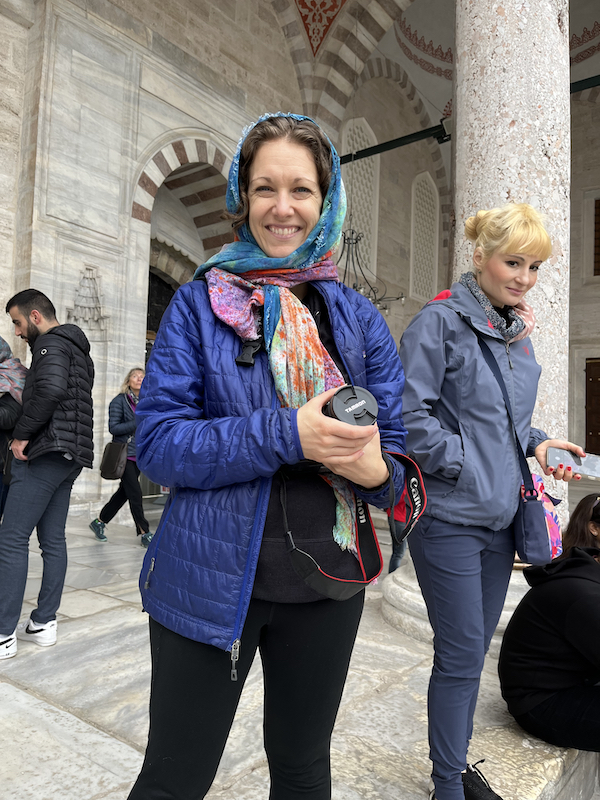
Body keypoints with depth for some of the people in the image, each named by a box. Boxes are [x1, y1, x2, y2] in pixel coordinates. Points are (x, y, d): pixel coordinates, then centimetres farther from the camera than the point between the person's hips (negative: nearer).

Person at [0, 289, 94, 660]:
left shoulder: (51, 343, -6)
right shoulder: (79, 350, 23)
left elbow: (50, 390, -25)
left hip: (47, 452, -10)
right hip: (70, 455, 10)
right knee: (53, 539, 10)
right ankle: (44, 623, 16)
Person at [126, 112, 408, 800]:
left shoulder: (359, 318, 3)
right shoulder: (198, 305, -4)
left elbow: (396, 446, 3)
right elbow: (157, 442, -13)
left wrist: (377, 470, -20)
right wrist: (285, 435, -24)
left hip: (327, 583, 3)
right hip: (211, 580, -2)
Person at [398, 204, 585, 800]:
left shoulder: (517, 331, 13)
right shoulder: (441, 321, -11)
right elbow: (409, 414, -17)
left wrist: (536, 442, 4)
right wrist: (465, 463, -17)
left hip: (500, 515, 8)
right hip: (450, 515, -7)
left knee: (476, 649, 18)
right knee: (461, 654, 2)